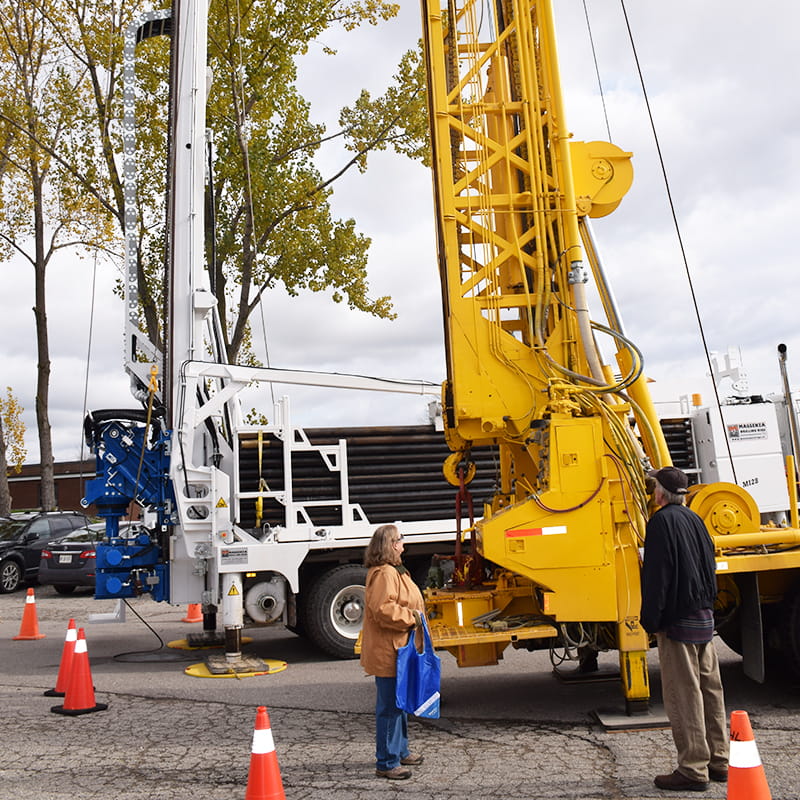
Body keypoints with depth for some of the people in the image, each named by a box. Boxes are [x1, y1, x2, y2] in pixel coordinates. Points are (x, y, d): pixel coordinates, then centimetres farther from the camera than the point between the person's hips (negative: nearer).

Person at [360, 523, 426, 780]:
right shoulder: (384, 573, -19)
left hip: (398, 650, 11)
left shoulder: (394, 571, 17)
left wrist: (414, 616, 16)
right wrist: (412, 617, -19)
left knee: (400, 703, 20)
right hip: (387, 653, -11)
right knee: (389, 706, -4)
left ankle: (400, 752, 33)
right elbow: (383, 610, -28)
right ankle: (386, 763, 4)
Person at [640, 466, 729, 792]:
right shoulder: (694, 520, 13)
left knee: (684, 694, -4)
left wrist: (651, 619, -14)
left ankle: (693, 769, 0)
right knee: (709, 689, 13)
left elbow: (657, 575, -18)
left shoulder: (662, 520, -13)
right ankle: (717, 761, 22)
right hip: (704, 618, 9)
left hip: (678, 619, -9)